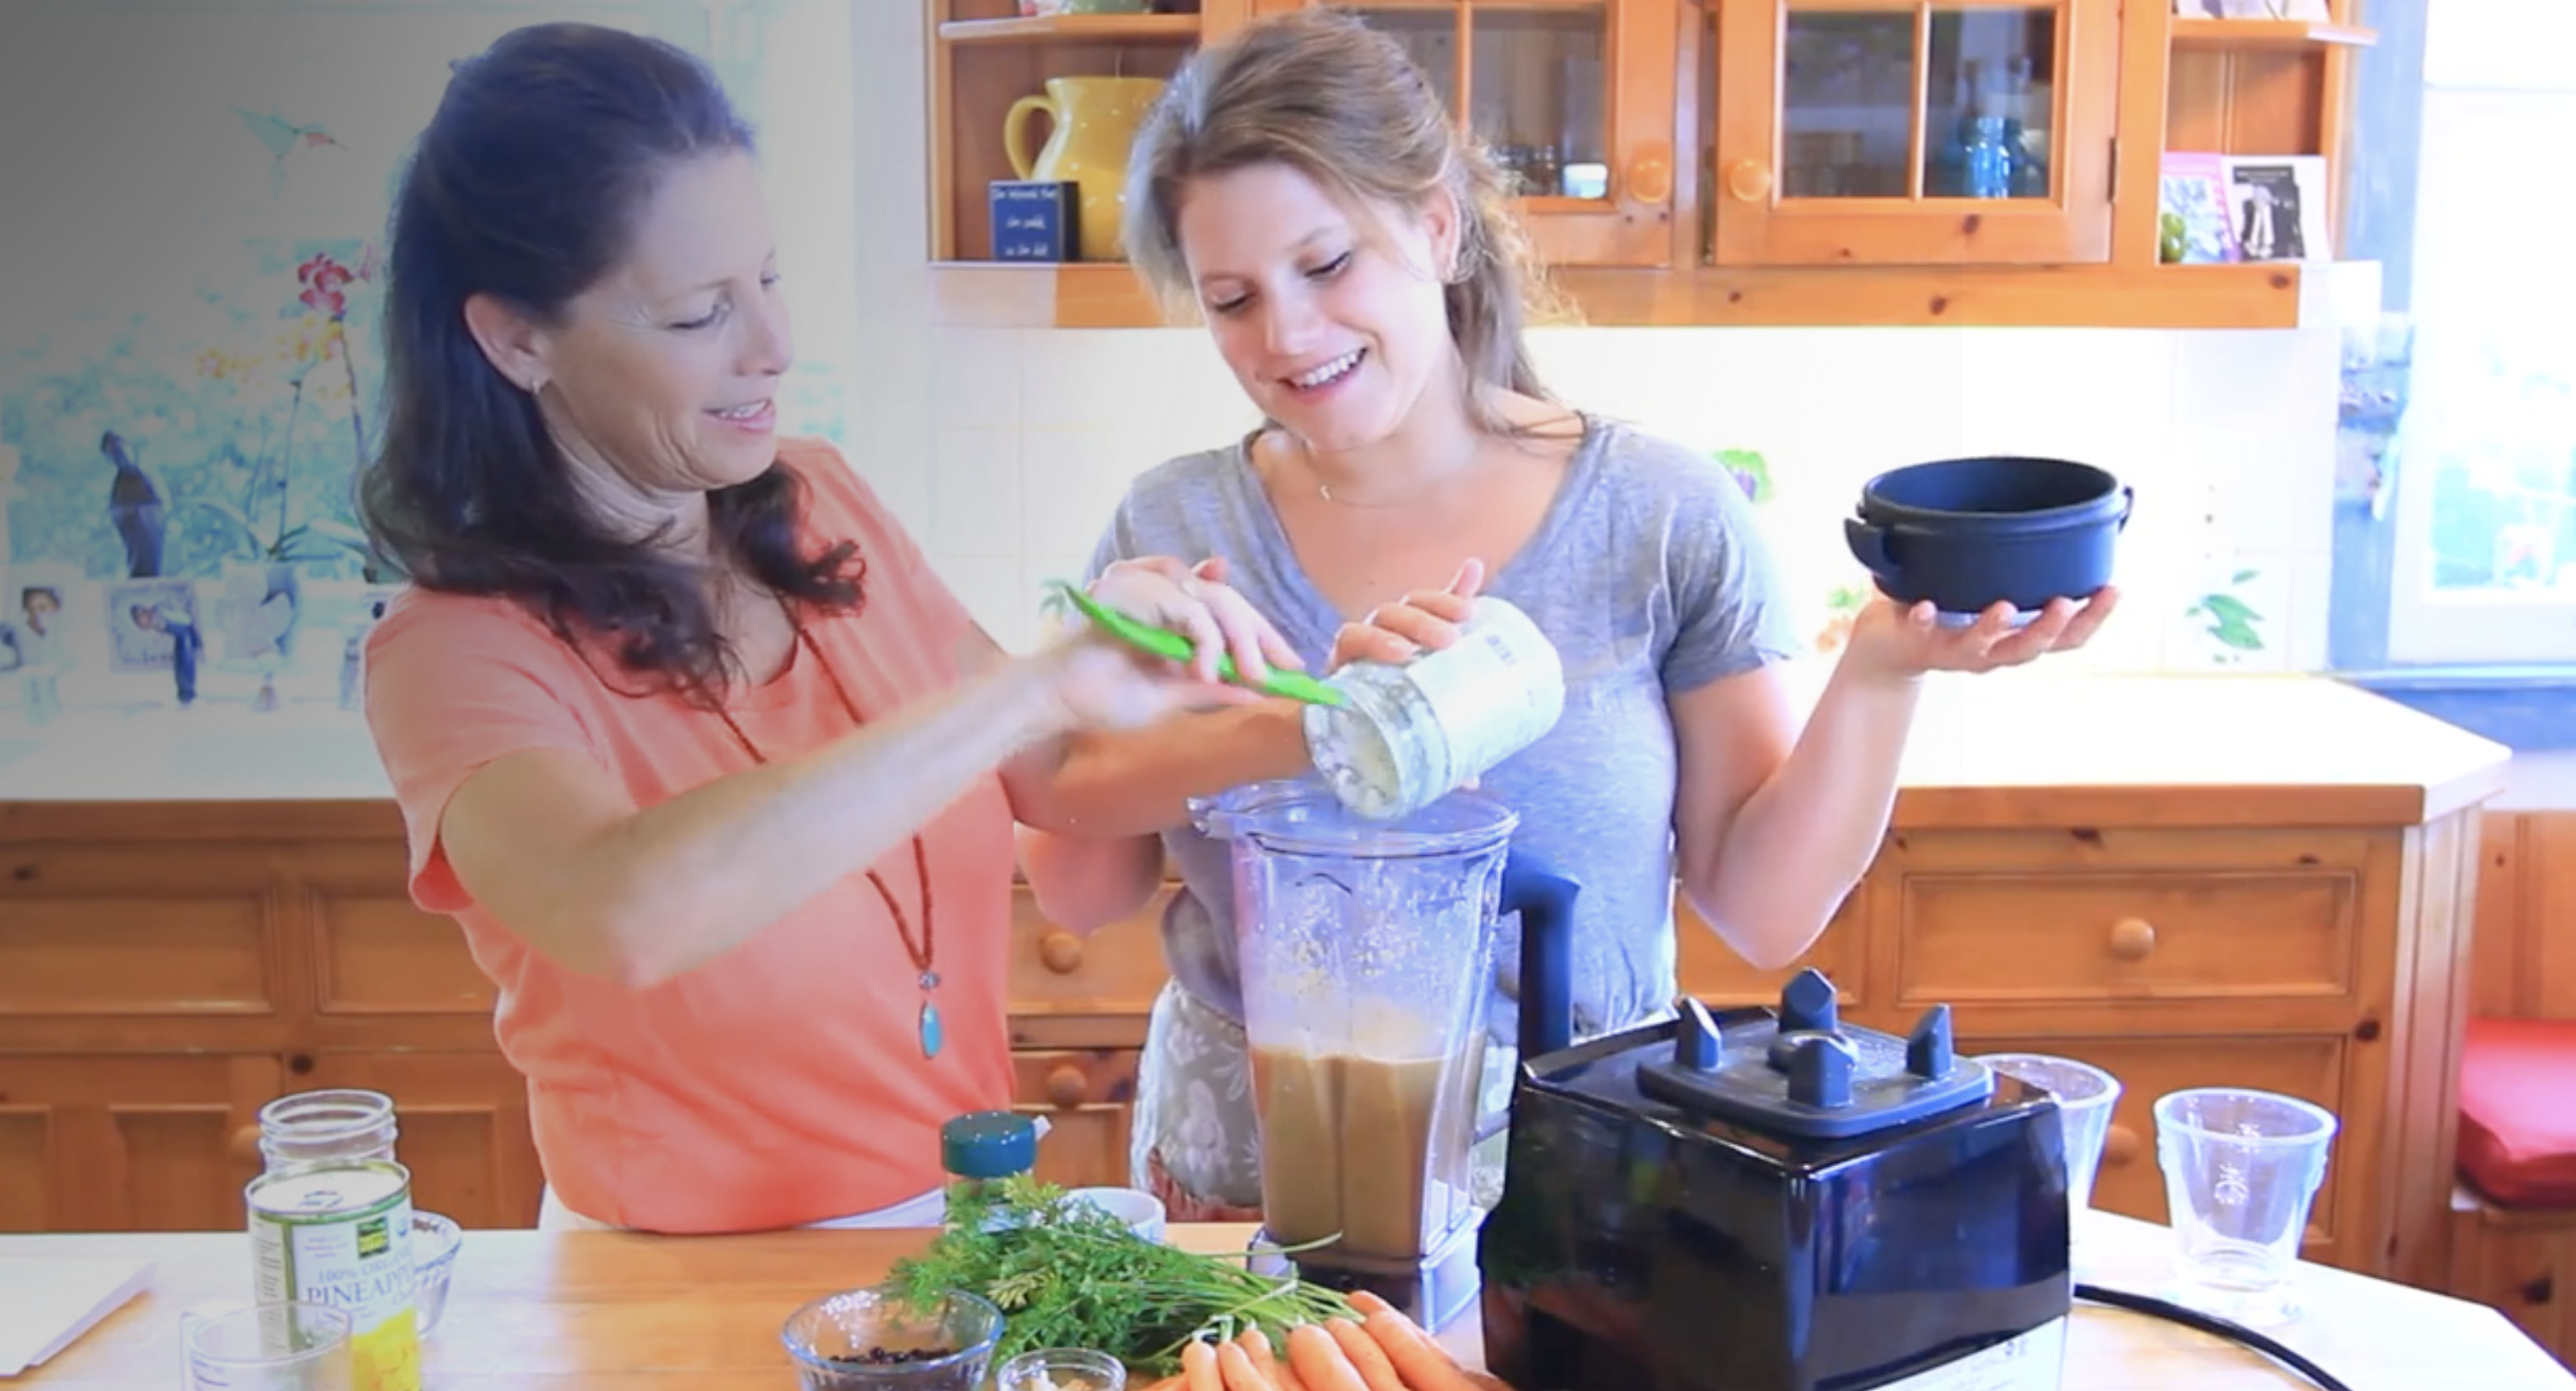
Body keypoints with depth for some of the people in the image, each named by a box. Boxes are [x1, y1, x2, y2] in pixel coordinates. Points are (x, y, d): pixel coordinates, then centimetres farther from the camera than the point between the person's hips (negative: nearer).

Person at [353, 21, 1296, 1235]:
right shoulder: (459, 649, -15)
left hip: (965, 1218, 5)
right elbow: (619, 915, -37)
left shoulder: (816, 508, 3)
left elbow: (1054, 779, 9)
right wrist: (1032, 687, -37)